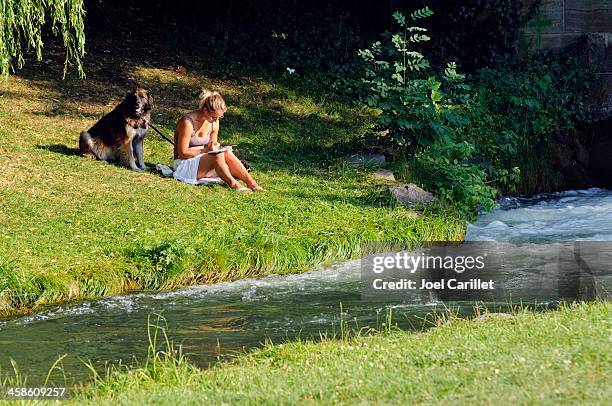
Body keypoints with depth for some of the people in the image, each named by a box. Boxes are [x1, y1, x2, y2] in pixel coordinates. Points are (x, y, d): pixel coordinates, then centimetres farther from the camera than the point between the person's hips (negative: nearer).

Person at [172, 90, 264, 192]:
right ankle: (233, 184, -33)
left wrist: (214, 146, -9)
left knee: (227, 153, -22)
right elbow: (183, 154, -18)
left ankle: (251, 183, -28)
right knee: (218, 156, -32)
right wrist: (205, 150, -24)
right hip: (184, 165, -7)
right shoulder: (187, 123, -20)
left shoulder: (214, 123, 2)